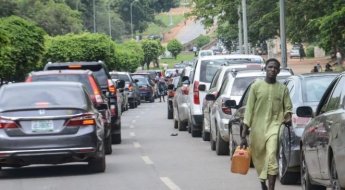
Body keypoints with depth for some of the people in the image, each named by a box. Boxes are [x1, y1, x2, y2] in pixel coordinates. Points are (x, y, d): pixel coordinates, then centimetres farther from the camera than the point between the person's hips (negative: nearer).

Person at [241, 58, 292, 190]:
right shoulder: (256, 86, 2)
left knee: (271, 158, -20)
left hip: (274, 126, -1)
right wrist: (243, 134, -3)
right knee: (259, 159, 10)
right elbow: (249, 110, 1)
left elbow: (288, 108, 13)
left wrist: (288, 117, -12)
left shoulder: (283, 89, 5)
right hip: (257, 128, 1)